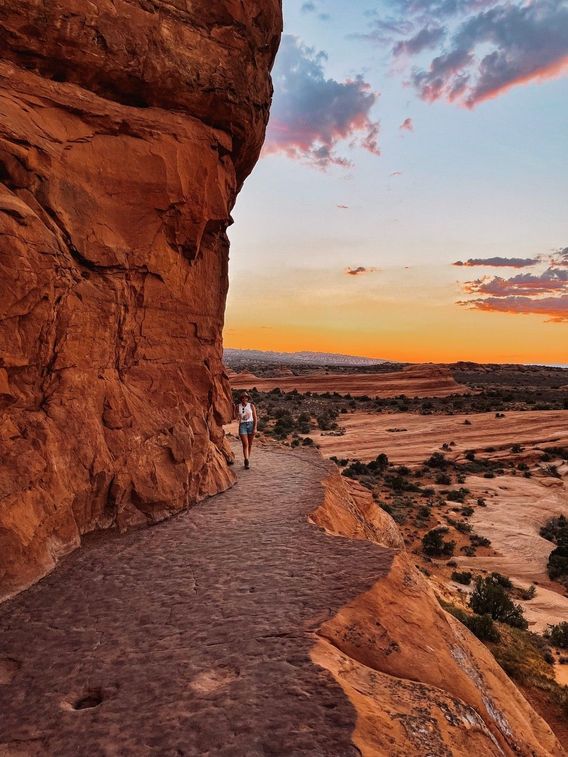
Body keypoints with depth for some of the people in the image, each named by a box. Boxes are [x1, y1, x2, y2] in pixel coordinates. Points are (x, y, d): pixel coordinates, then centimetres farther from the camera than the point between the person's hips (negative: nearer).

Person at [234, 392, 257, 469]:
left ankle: (248, 458, 26)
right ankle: (247, 461, -16)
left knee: (250, 444, 9)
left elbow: (255, 417, 0)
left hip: (251, 424, 1)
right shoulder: (238, 406, 2)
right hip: (242, 425, -1)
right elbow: (235, 417, 3)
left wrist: (255, 428, -8)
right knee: (245, 444, -11)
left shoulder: (251, 406, 0)